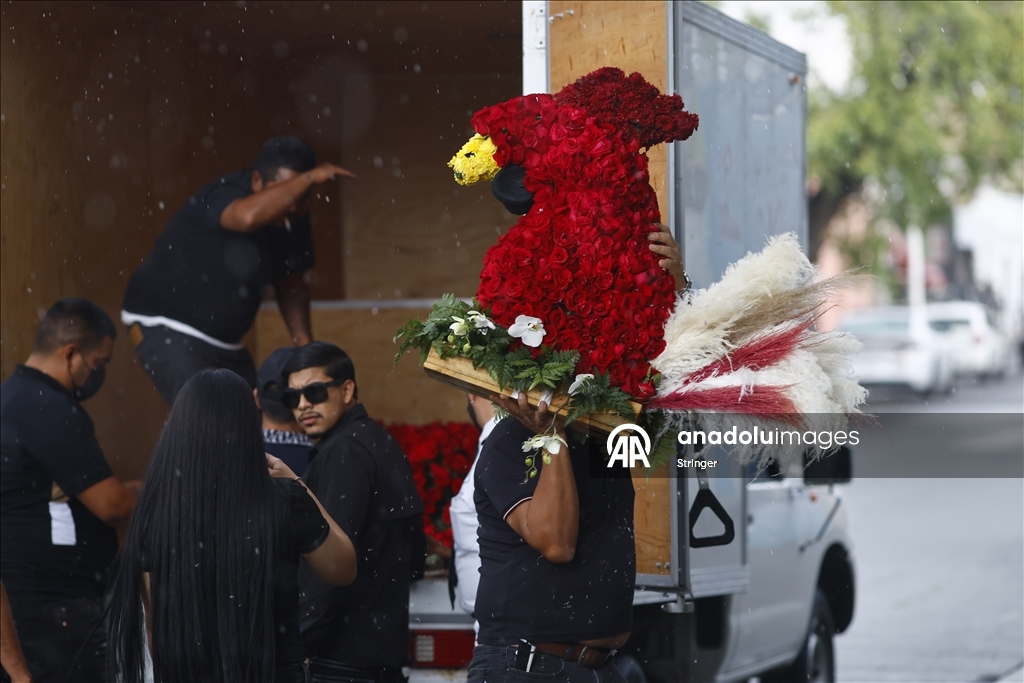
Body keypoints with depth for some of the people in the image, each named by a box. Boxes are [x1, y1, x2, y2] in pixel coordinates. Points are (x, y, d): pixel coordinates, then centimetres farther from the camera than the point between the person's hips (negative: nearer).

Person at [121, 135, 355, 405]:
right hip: (165, 329, -8)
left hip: (223, 341, 8)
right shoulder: (224, 195, -23)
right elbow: (248, 216, -48)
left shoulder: (292, 218, 0)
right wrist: (309, 178, -38)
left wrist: (305, 344, 0)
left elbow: (290, 286, 13)